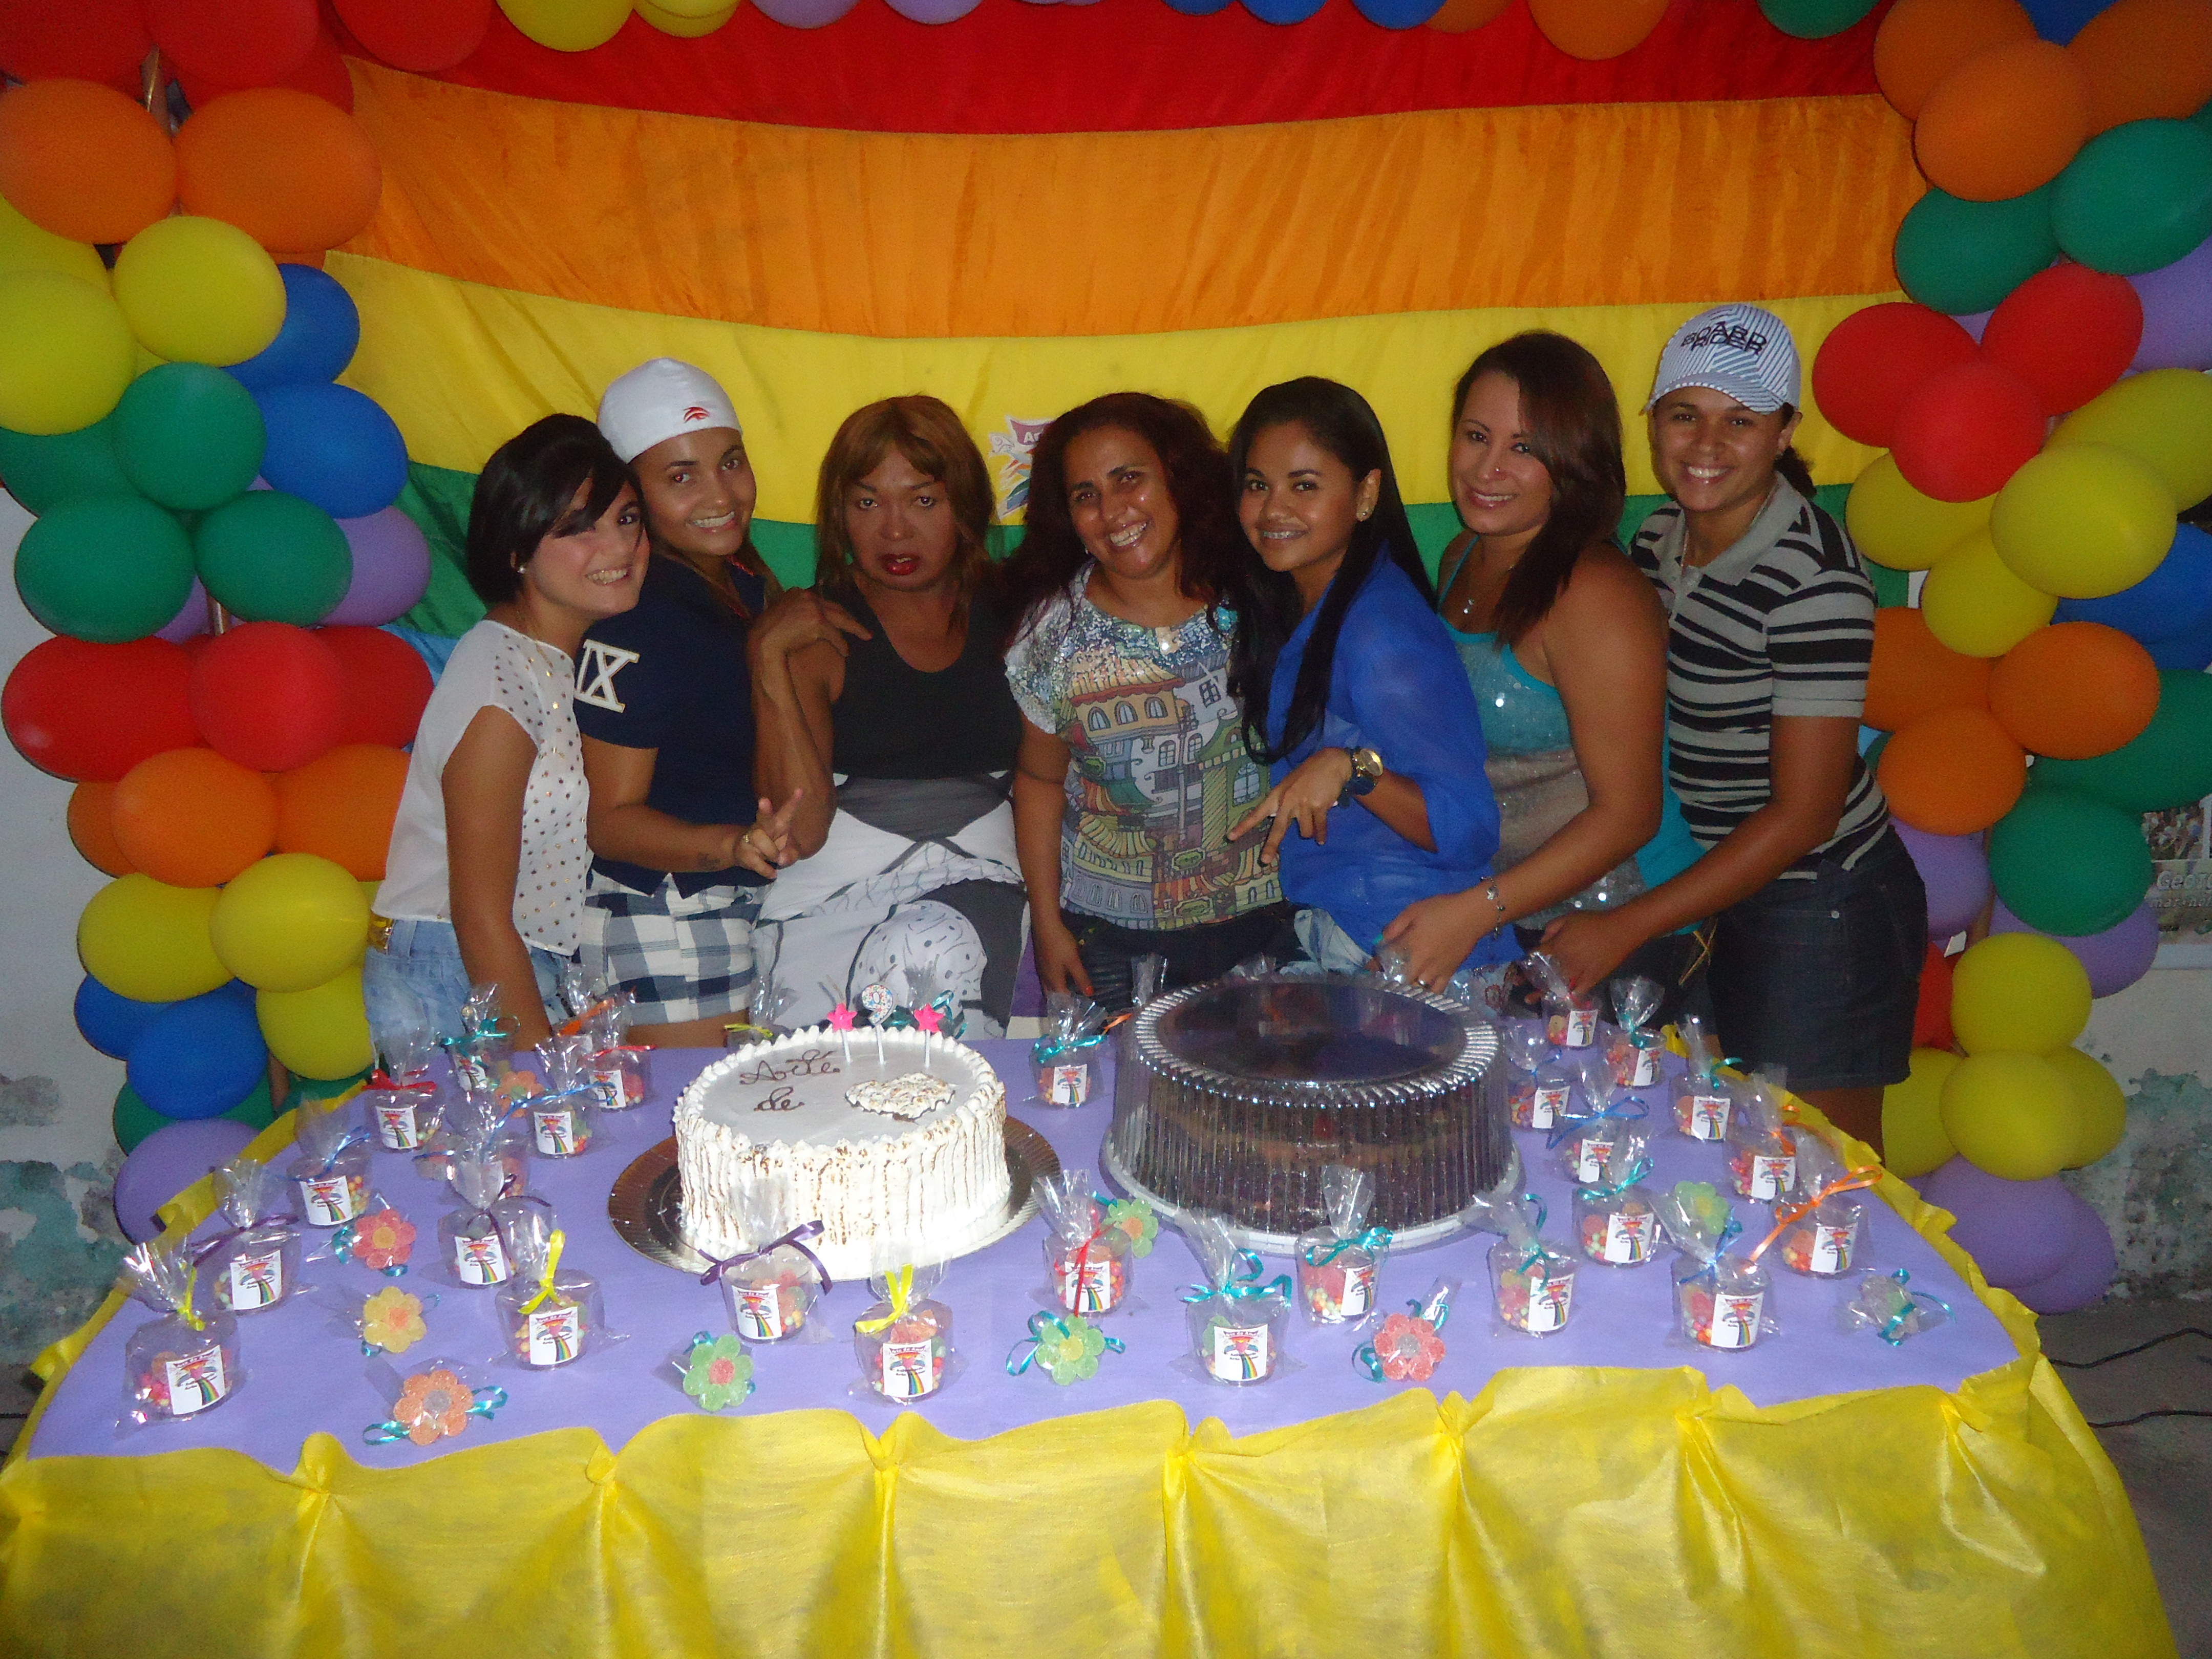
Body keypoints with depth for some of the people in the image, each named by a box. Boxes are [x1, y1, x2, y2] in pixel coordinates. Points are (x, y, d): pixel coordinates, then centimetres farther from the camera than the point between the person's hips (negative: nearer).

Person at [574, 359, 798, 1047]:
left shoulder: (746, 578, 6)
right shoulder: (631, 620, -20)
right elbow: (610, 818, -20)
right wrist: (729, 844, -34)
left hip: (744, 908, 8)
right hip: (663, 928, -8)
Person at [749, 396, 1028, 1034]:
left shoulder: (1005, 608, 10)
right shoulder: (816, 632, 2)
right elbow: (801, 831, -10)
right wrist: (768, 655, -12)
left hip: (980, 879, 2)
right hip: (842, 889, -2)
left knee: (943, 945, -31)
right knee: (915, 956, -32)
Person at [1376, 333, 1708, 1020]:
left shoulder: (1595, 595, -20)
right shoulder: (1462, 560, 5)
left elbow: (1628, 813, -21)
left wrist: (1474, 912, -25)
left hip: (1618, 936, -7)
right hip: (1507, 924, 7)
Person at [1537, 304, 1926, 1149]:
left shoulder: (1814, 576, -21)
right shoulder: (1658, 539, 1)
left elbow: (1803, 812, -21)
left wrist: (1626, 928, -20)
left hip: (1820, 912, -7)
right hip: (1718, 889, 7)